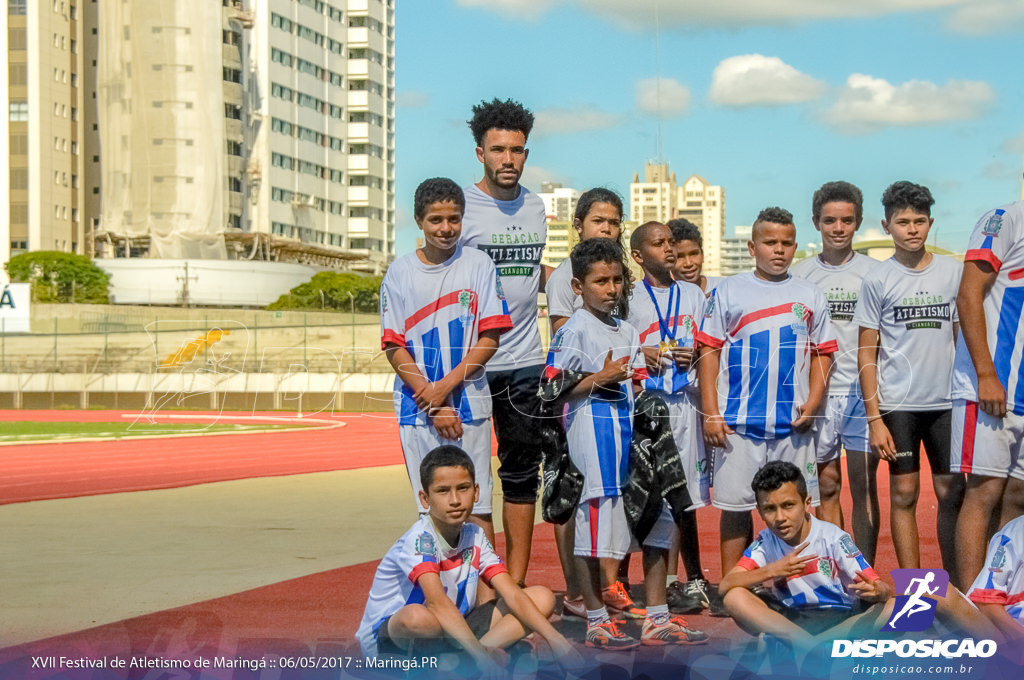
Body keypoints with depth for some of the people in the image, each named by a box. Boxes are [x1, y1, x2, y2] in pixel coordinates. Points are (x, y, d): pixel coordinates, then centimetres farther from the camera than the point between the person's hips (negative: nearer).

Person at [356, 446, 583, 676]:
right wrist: (479, 653, -50)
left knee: (542, 598, -2)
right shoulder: (418, 540, -23)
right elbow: (437, 601, -39)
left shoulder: (475, 537, 0)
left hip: (450, 633, 8)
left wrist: (554, 639, -19)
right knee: (416, 616, -45)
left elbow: (512, 594, -5)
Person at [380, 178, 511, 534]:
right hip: (417, 409, 1)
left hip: (469, 402, -1)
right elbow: (395, 347, 1)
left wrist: (446, 386, -12)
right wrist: (434, 406, -9)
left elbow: (490, 338, -1)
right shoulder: (400, 272, 4)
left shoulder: (479, 265, 2)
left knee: (477, 506, -2)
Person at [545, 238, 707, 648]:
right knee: (595, 525, -4)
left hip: (632, 429, 8)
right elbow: (553, 389, -11)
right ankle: (596, 623, 7)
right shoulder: (574, 330, -5)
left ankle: (657, 619, 16)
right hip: (594, 432, -8)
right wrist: (600, 379, -19)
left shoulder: (627, 332, 18)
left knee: (656, 520, 8)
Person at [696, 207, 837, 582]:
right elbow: (708, 350, 2)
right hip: (738, 422, -2)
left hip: (794, 424, 2)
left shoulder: (810, 296, 12)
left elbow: (823, 353, 13)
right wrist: (711, 413, -5)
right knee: (735, 503, 1)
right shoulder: (727, 292, 5)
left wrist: (813, 401, -2)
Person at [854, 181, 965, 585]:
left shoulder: (952, 272, 7)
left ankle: (954, 585, 12)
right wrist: (874, 417, -6)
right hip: (897, 403, -2)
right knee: (904, 494, 1)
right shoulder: (878, 281, 0)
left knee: (952, 492, 2)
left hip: (946, 401, 2)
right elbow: (867, 353, 0)